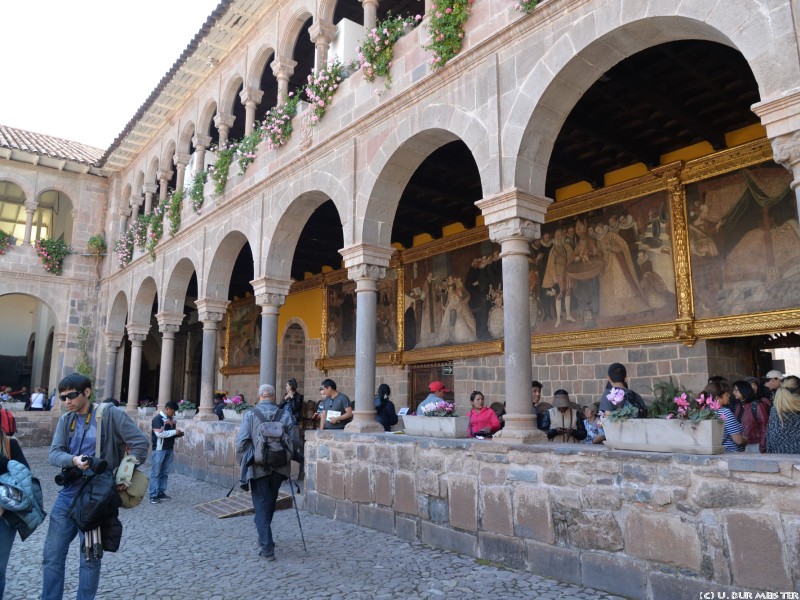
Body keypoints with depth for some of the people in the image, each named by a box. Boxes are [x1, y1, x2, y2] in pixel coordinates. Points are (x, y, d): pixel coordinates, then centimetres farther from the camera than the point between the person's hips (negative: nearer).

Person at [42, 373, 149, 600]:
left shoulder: (111, 414, -10)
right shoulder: (65, 420, 7)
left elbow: (140, 442, -14)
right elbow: (54, 453, -2)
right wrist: (73, 460, -23)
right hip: (68, 493, 5)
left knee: (90, 558, 8)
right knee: (52, 555, 12)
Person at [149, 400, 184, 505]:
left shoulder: (172, 419, 12)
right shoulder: (157, 418, -12)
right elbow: (159, 433, -22)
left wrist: (178, 434, 1)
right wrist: (174, 432, -17)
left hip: (170, 449, 7)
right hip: (159, 449, -7)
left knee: (165, 473, 11)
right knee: (156, 473, -2)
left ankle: (161, 493, 18)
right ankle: (153, 495, 2)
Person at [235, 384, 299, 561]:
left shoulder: (250, 415, -7)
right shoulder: (285, 415, -2)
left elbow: (241, 442, -13)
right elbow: (295, 442, -3)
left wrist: (244, 463, 1)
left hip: (259, 467, -2)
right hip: (279, 467, 3)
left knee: (261, 505, 7)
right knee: (270, 503, 22)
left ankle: (267, 547, 3)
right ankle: (264, 538, 39)